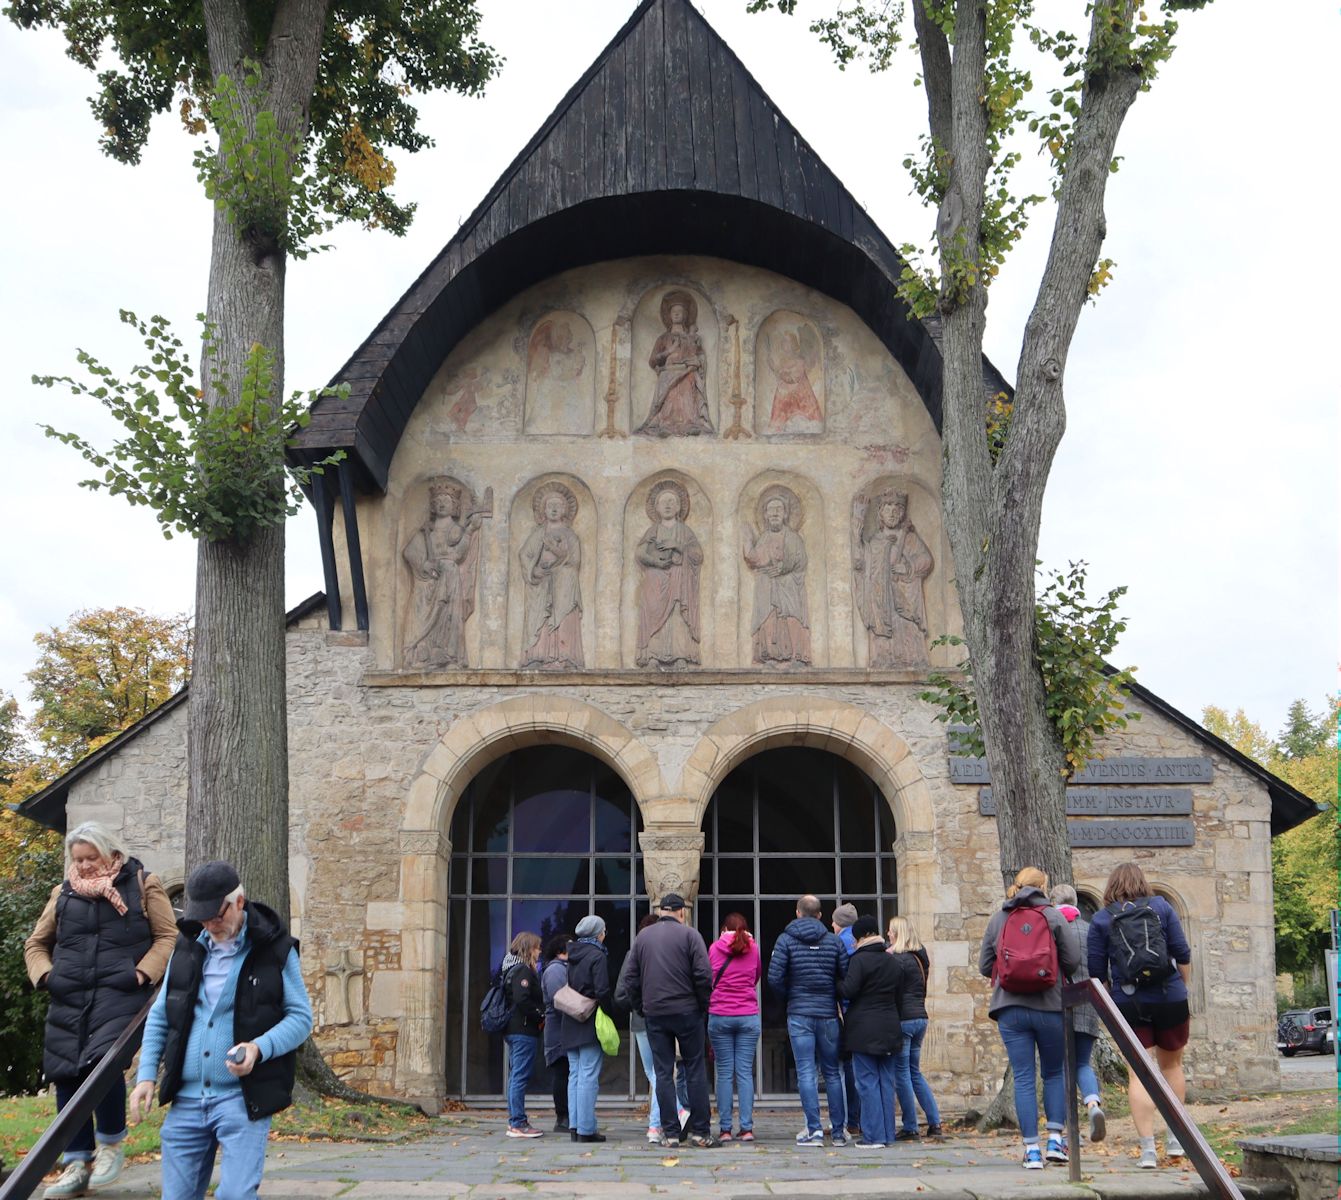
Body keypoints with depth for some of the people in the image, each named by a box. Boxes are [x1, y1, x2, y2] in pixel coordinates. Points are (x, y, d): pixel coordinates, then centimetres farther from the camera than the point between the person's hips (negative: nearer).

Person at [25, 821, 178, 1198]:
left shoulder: (142, 886, 5)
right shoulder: (63, 893, 15)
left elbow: (168, 937, 4)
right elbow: (36, 943, 23)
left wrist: (143, 972, -10)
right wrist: (44, 973, 4)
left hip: (121, 996, -5)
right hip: (69, 1000, 5)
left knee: (102, 1063, -23)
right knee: (66, 1076, 3)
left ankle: (112, 1142, 1)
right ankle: (77, 1164, 17)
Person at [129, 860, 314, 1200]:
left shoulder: (276, 949, -4)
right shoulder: (188, 946, 10)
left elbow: (300, 1017, -4)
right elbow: (160, 1017, 16)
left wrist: (259, 1048, -21)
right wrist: (146, 1075, 6)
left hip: (243, 1098, -5)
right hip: (186, 1099, 5)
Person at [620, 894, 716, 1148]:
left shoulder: (642, 937, 9)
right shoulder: (690, 935, -4)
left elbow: (632, 978, 8)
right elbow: (703, 975, -10)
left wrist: (640, 1006, 16)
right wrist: (702, 1004, 2)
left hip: (654, 1014, 3)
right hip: (686, 1012, -3)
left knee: (663, 1073, 6)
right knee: (695, 1070, 4)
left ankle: (670, 1133, 5)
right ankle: (700, 1132, 4)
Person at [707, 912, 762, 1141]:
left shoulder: (714, 948, 2)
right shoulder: (753, 948, 5)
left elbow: (708, 979, 13)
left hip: (720, 1016, -1)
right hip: (749, 1017, 1)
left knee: (724, 1074, 3)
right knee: (745, 1072, 3)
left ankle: (725, 1129, 2)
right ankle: (747, 1128, 0)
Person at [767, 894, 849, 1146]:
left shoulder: (786, 939, -2)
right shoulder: (834, 941, 4)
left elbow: (774, 978, -9)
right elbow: (847, 976, -2)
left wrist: (790, 997, 9)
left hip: (799, 1014, -2)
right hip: (829, 1014, 2)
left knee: (806, 1072, 0)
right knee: (832, 1072, 10)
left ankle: (814, 1130, -5)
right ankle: (838, 1131, 10)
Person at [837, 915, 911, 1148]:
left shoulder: (860, 960, -10)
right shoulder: (896, 964, 11)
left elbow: (848, 990, -16)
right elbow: (899, 1000, 14)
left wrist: (836, 982, 3)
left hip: (864, 1029, -6)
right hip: (889, 1028, 6)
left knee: (868, 1082, -3)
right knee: (886, 1081, 10)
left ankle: (873, 1135, -4)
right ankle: (888, 1134, 12)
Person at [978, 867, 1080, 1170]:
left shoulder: (998, 919, 5)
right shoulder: (1053, 917, -2)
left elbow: (984, 965, 6)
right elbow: (1073, 960, -3)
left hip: (1010, 1008, 1)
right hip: (1049, 1007, -1)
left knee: (1023, 1077, 3)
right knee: (1054, 1073, 15)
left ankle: (1032, 1149, 2)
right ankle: (1055, 1139, 7)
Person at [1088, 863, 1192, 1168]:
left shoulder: (1101, 919, 2)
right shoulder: (1161, 906, 3)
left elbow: (1096, 970, 1)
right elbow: (1182, 954, 1)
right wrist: (1183, 988, 14)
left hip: (1128, 1003, -1)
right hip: (1169, 997, 1)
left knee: (1138, 1072, 1)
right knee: (1172, 1065, 19)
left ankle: (1148, 1148, -6)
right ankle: (1175, 1137, 21)